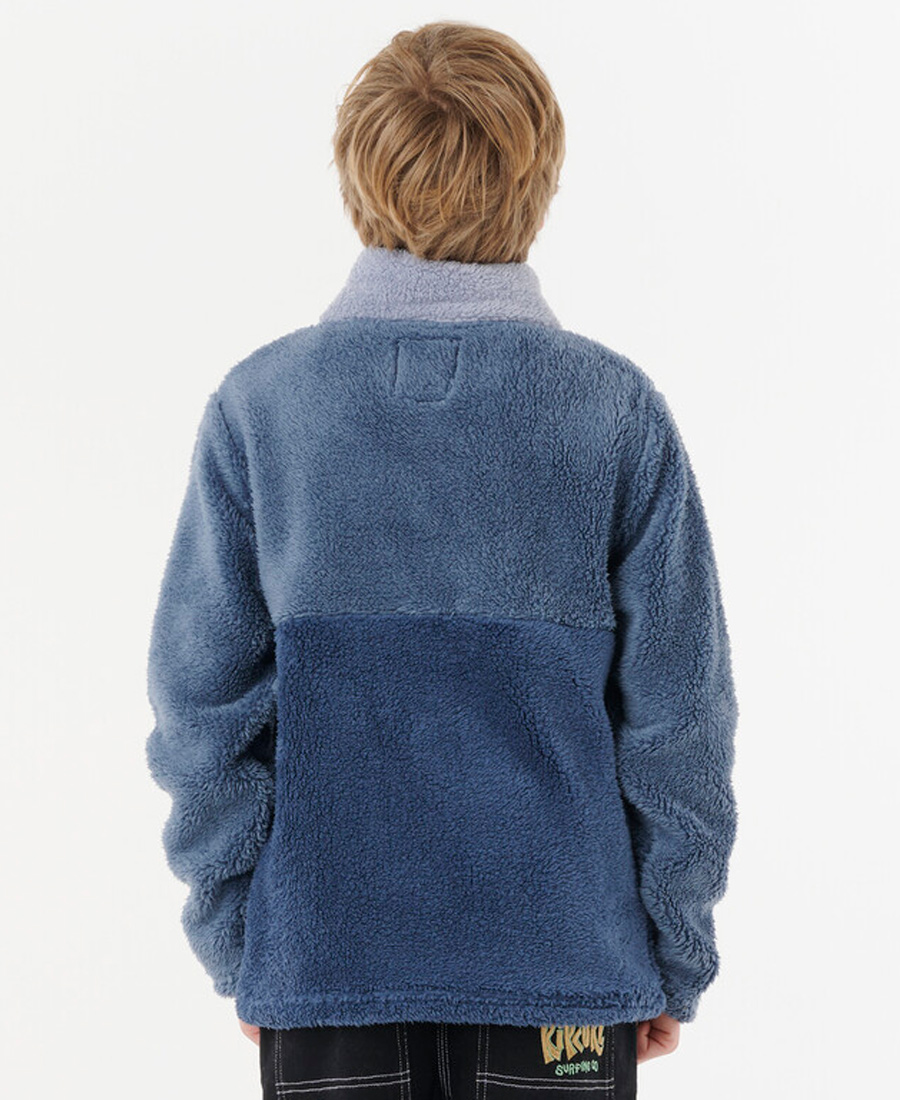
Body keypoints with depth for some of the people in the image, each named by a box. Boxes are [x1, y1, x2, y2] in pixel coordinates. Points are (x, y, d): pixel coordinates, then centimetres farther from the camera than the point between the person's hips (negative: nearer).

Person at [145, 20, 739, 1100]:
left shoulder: (257, 404, -7)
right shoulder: (618, 412, -9)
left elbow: (203, 700, -3)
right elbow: (676, 711, -5)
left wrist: (232, 943, 8)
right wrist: (677, 958, 6)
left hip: (321, 951, 1)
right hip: (565, 960, 0)